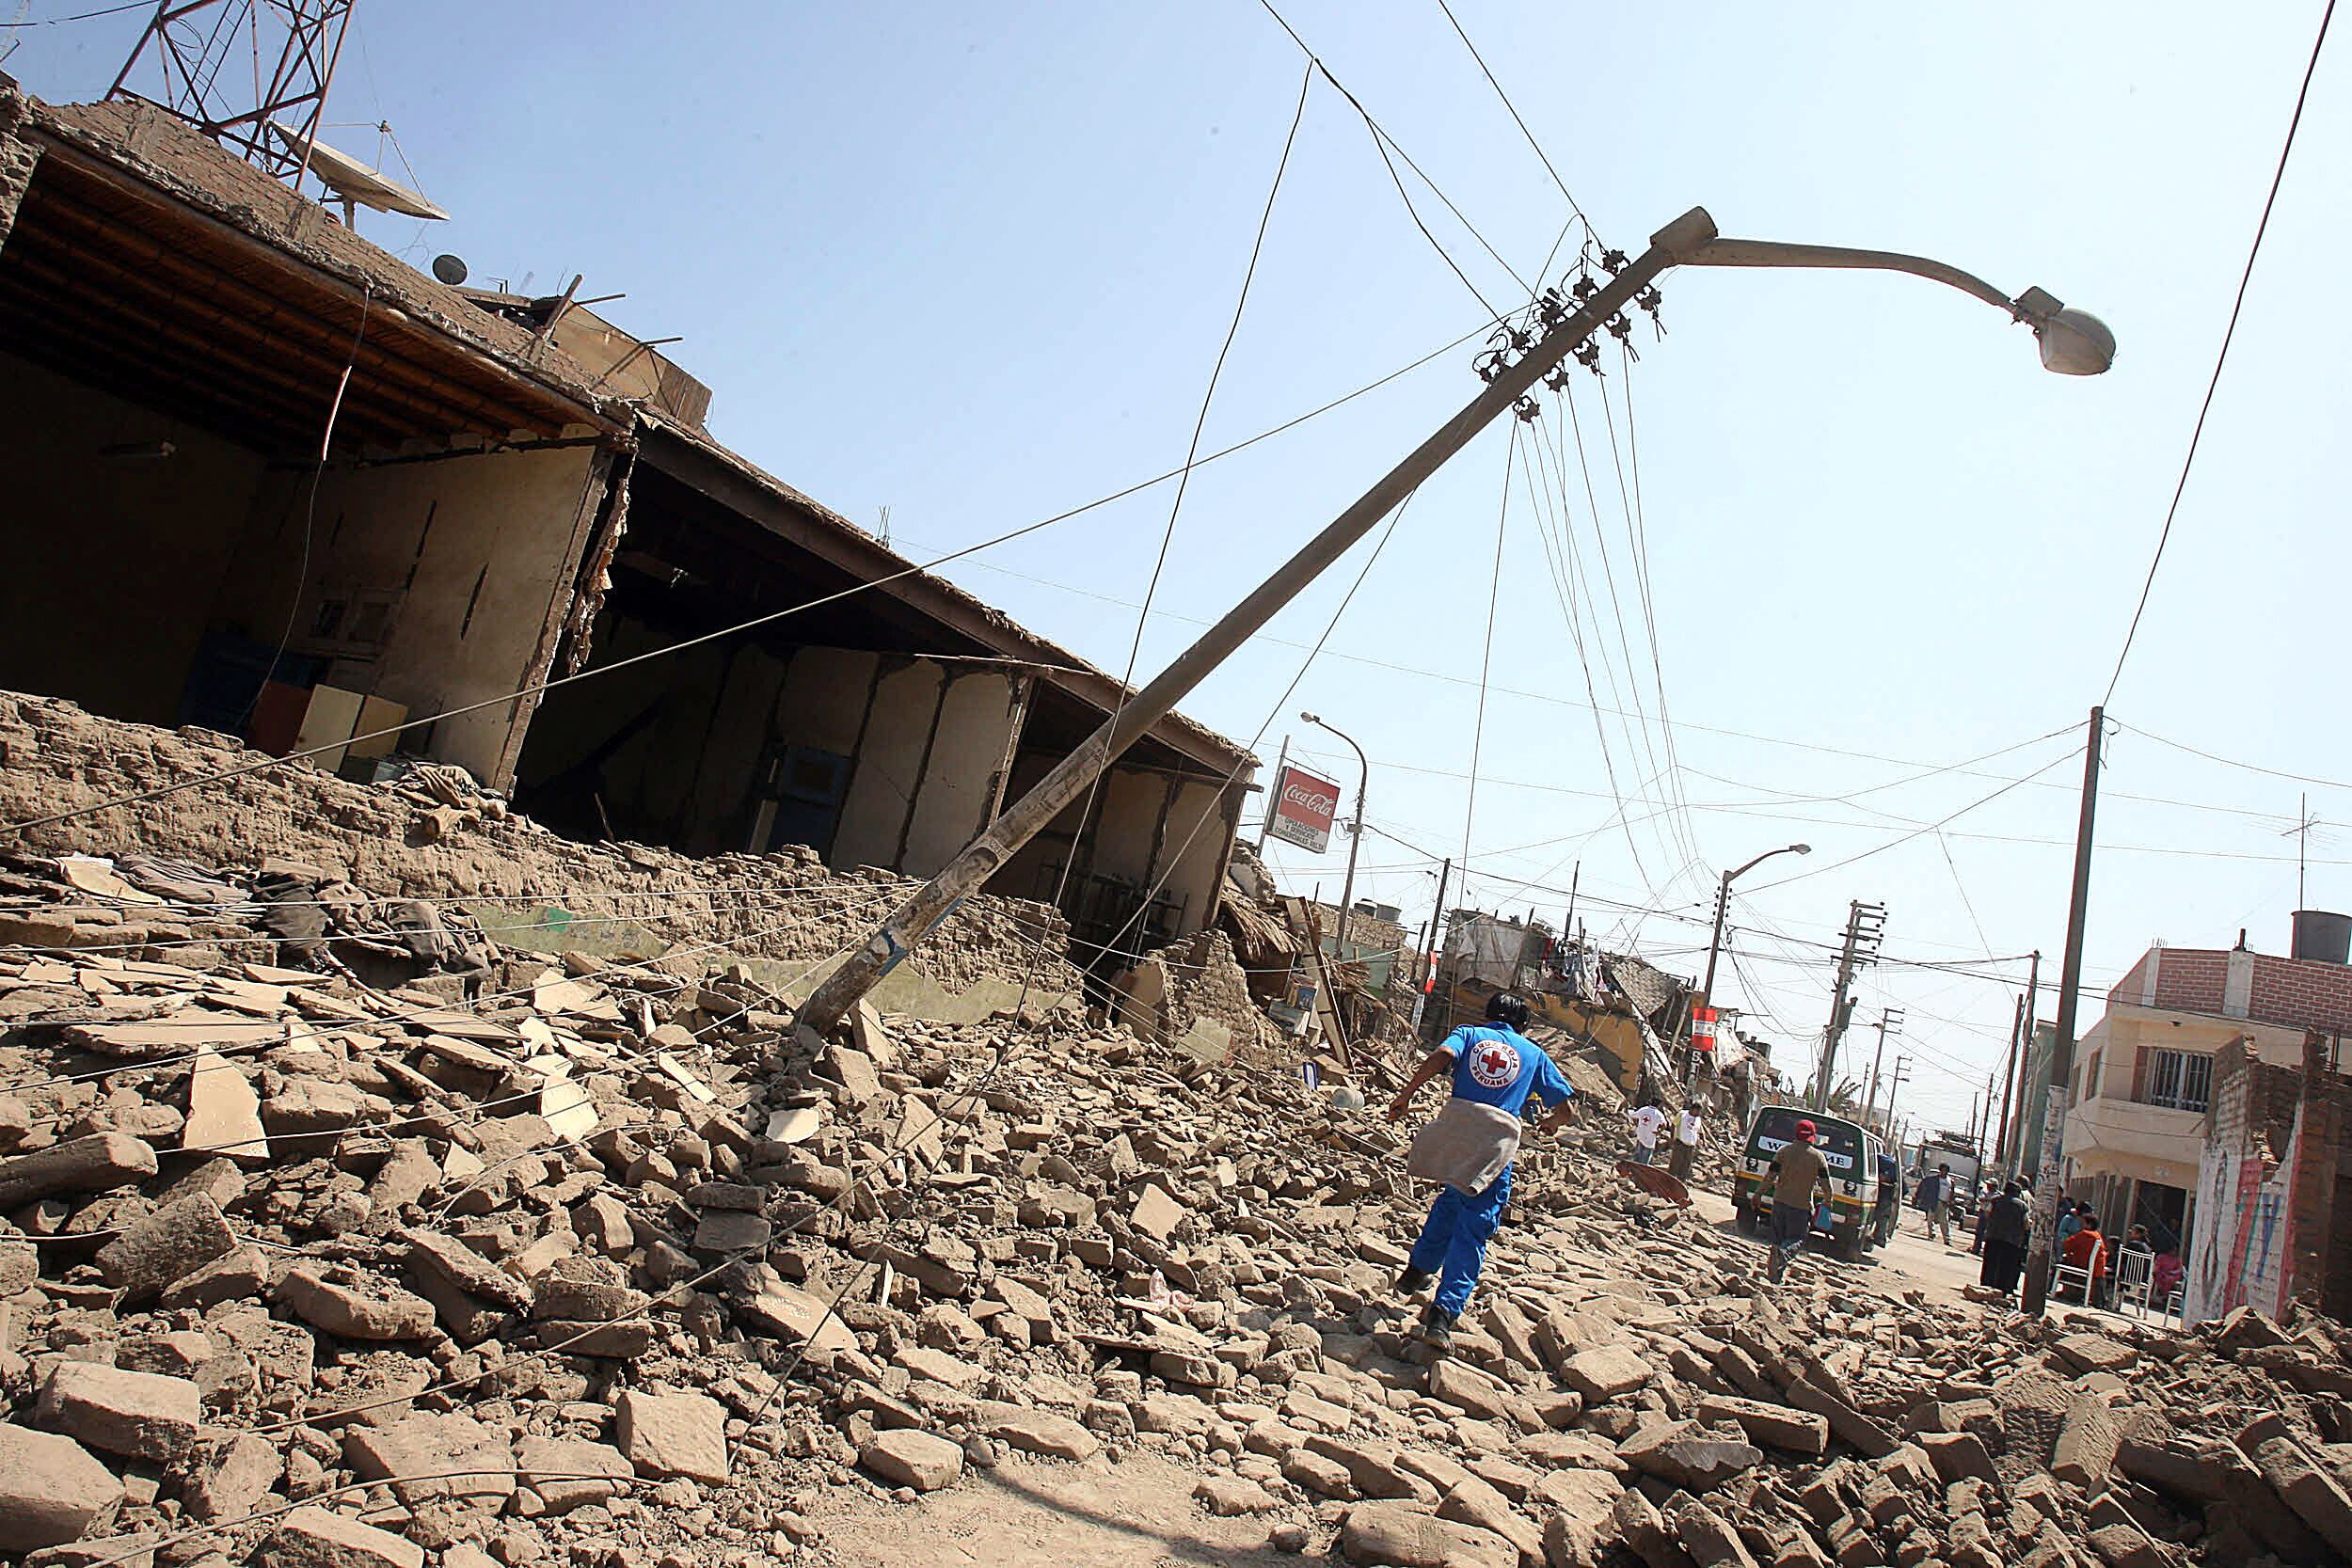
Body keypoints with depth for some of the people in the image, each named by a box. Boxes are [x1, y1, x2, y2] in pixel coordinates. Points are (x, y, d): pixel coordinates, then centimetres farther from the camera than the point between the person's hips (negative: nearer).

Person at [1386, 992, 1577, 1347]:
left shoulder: (1470, 1033, 15)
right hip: (1497, 1143, -1)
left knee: (1450, 1201, 28)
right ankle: (1445, 1310, -7)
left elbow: (1441, 1056, -9)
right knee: (1473, 1230, 4)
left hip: (1453, 1131, 1)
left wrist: (1405, 1095, -7)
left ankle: (1417, 1271, 37)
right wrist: (1549, 1123, 39)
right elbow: (1565, 1108, 17)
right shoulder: (1533, 1052, 19)